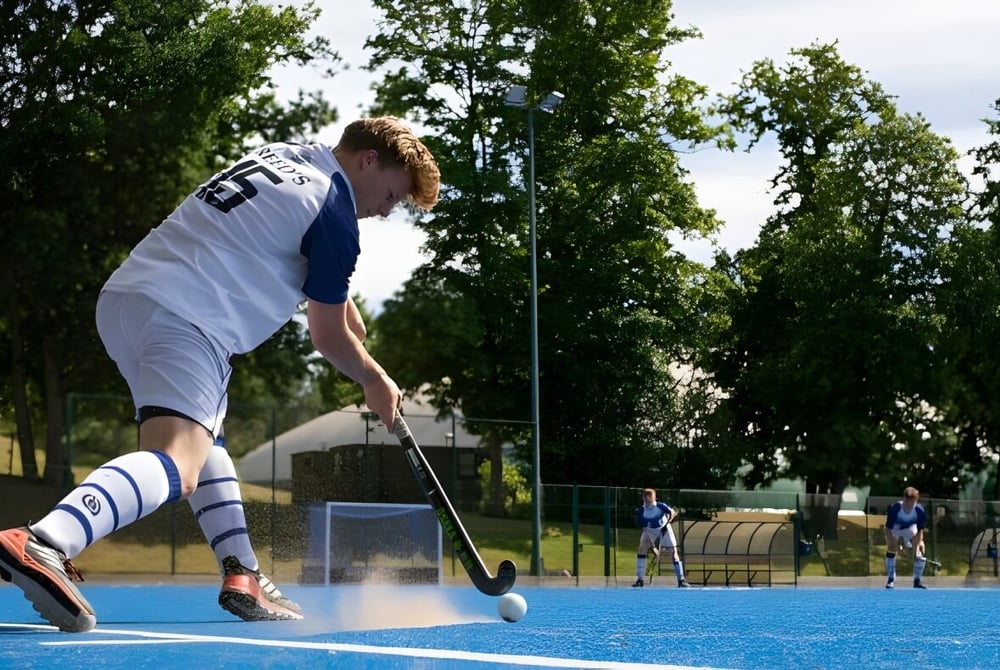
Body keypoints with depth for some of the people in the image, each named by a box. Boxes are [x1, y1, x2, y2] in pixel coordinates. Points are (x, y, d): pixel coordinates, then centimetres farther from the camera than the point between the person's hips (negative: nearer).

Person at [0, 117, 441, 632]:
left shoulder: (281, 154, 23)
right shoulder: (334, 215, -3)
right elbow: (328, 338, 6)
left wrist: (344, 309, 37)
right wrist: (375, 382, 23)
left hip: (123, 297, 10)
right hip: (185, 319, -10)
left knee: (204, 439, 26)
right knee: (175, 467, -26)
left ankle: (242, 578, 25)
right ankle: (43, 543, -49)